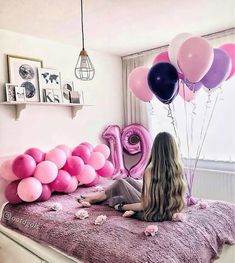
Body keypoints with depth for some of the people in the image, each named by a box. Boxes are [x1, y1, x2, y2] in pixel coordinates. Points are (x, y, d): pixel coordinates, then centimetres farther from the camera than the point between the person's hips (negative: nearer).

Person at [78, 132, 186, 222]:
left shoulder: (151, 171, -28)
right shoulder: (178, 168, -11)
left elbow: (146, 205, -23)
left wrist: (122, 207, -9)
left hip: (152, 214, -6)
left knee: (121, 183, 10)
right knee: (128, 180, 19)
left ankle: (96, 198, 35)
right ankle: (100, 196, 39)